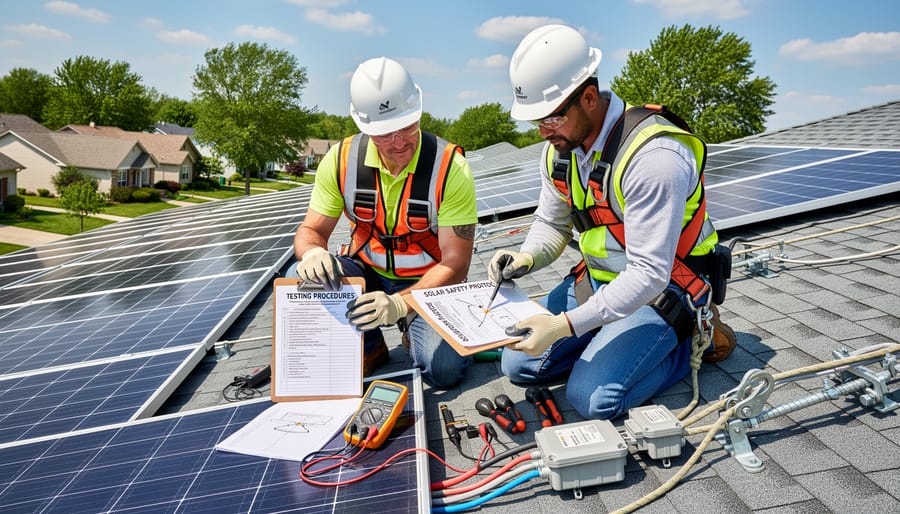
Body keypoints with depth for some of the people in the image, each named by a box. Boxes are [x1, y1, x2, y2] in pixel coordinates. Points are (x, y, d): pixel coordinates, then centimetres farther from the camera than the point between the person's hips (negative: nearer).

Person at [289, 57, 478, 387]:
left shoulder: (451, 168, -20)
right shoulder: (341, 160, -11)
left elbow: (455, 263, -21)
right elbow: (311, 229, -4)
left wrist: (401, 304, -36)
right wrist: (312, 252, -31)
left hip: (428, 282, -2)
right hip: (365, 273, 3)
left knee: (445, 368, -26)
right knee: (300, 281, -26)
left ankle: (412, 332, 12)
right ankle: (367, 346, 2)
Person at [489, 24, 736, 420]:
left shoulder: (654, 155, -29)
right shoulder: (559, 149, -4)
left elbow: (648, 275, -30)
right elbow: (551, 223, 10)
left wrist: (565, 324, -35)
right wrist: (526, 258, -13)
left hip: (658, 290, -7)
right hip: (596, 280, 7)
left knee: (592, 398, -20)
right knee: (518, 365, 0)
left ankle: (686, 342, 3)